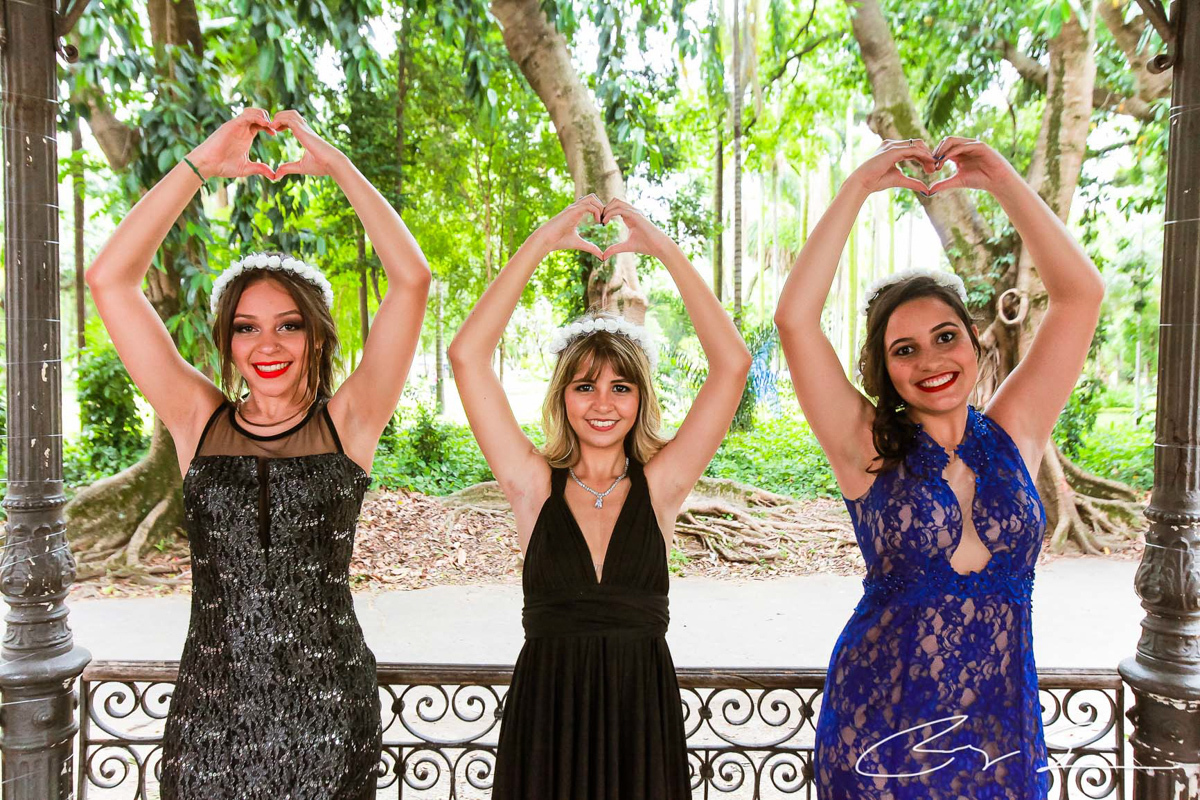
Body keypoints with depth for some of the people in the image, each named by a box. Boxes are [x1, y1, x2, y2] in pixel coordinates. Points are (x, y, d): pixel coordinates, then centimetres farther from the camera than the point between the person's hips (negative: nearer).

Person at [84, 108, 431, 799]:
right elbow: (111, 279, -5)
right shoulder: (200, 422, 0)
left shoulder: (346, 424, -4)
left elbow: (411, 279, -13)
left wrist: (337, 165, -13)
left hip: (328, 710, -1)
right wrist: (201, 165, -10)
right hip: (212, 709, 2)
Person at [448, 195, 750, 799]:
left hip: (642, 720, 0)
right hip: (545, 716, 0)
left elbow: (732, 364, -10)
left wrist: (663, 248, -10)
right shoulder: (536, 486, -3)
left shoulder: (658, 487, -3)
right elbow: (467, 355, -10)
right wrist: (542, 242, -10)